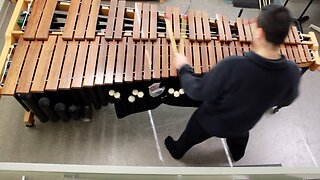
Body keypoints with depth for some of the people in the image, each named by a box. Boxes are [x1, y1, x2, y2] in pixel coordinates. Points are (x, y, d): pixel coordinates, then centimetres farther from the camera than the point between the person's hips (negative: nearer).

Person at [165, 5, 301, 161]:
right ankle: (237, 154, 71)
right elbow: (285, 101, -6)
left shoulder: (232, 66, -43)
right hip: (243, 124, 4)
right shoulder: (293, 72, -28)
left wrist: (183, 68, -13)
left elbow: (197, 92, -29)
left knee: (190, 137, 30)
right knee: (239, 137, 40)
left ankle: (177, 150, 60)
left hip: (210, 121, -3)